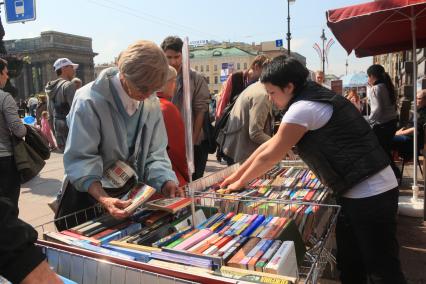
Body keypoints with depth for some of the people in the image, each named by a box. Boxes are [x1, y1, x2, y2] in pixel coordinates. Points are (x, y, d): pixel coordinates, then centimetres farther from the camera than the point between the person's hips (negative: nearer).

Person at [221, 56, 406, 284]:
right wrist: (236, 175, 16)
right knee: (349, 264, 18)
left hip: (369, 194, -10)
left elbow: (269, 156, -12)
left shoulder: (303, 108, -19)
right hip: (356, 192, 10)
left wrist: (240, 183, 4)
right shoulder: (312, 98, 12)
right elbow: (270, 144, 14)